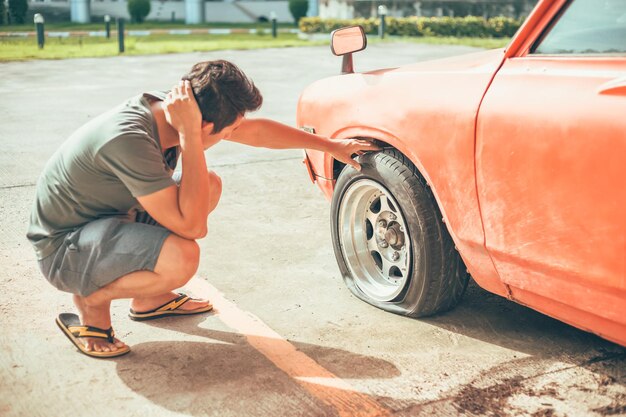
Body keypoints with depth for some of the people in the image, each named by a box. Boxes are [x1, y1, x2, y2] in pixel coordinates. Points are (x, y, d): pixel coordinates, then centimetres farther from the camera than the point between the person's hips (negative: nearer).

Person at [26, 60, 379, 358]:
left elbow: (258, 132, 4)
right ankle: (91, 303, -2)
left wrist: (331, 145, 11)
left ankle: (149, 298, 15)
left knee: (210, 186, 3)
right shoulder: (128, 140, -35)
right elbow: (192, 226, -35)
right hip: (63, 247, -9)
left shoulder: (165, 110, -9)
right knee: (180, 258, -33)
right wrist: (189, 135, -34)